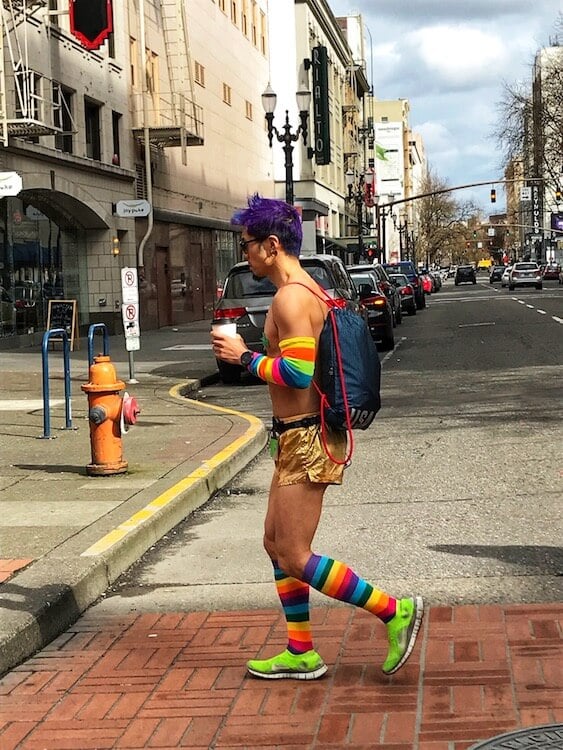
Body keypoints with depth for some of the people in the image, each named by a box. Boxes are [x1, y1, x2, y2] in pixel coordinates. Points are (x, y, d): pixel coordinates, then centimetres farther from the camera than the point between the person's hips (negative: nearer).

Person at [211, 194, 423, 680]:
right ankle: (301, 654, 23)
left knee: (294, 558, -5)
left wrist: (243, 357, -14)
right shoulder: (308, 290, 15)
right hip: (299, 439, 11)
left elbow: (297, 372, -26)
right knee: (277, 544, 16)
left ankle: (396, 612, -1)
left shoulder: (290, 297, -18)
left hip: (305, 440, -11)